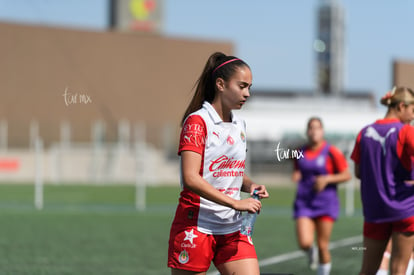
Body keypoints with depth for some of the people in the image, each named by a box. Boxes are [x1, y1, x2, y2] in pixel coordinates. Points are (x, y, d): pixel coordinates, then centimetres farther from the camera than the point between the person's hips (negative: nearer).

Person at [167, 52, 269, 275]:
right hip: (196, 227, -6)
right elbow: (191, 178, -21)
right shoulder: (197, 121, -10)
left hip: (232, 229, 6)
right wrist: (235, 203, -23)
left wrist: (250, 186, 3)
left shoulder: (239, 125, 13)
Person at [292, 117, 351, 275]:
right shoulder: (300, 153, 7)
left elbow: (346, 175, -3)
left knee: (322, 246, -1)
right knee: (304, 243, -14)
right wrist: (296, 176, -1)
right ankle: (311, 252, 23)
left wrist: (327, 179, -17)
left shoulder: (331, 152, -6)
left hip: (326, 203, -3)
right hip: (304, 203, 3)